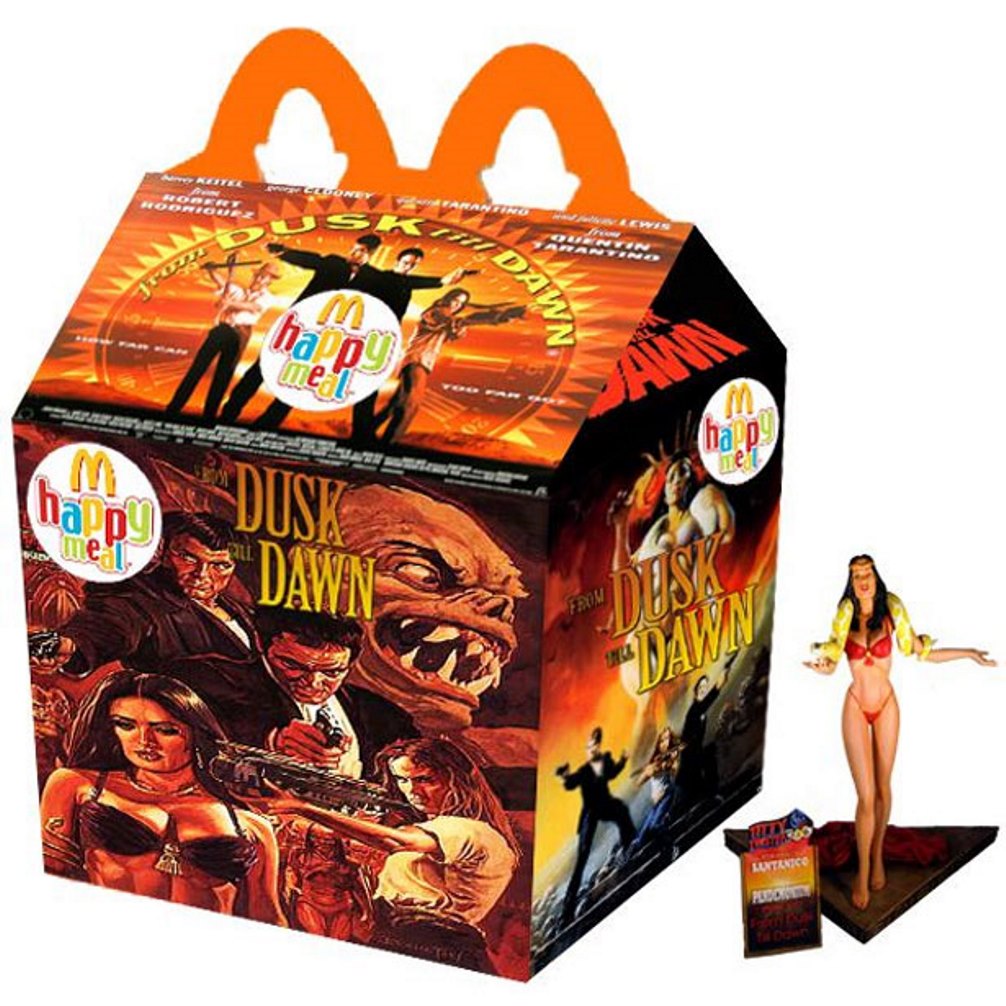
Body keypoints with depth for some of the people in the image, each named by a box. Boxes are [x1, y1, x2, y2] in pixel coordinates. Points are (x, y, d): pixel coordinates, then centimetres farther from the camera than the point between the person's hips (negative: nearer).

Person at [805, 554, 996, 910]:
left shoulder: (891, 611, -11)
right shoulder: (845, 614, -12)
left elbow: (923, 652, -3)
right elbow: (831, 660, -19)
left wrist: (969, 653, -6)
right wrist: (823, 664, -42)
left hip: (886, 706, 1)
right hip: (856, 708, -1)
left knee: (883, 788, 13)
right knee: (866, 796, -4)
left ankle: (878, 857, 35)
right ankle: (863, 874, 10)